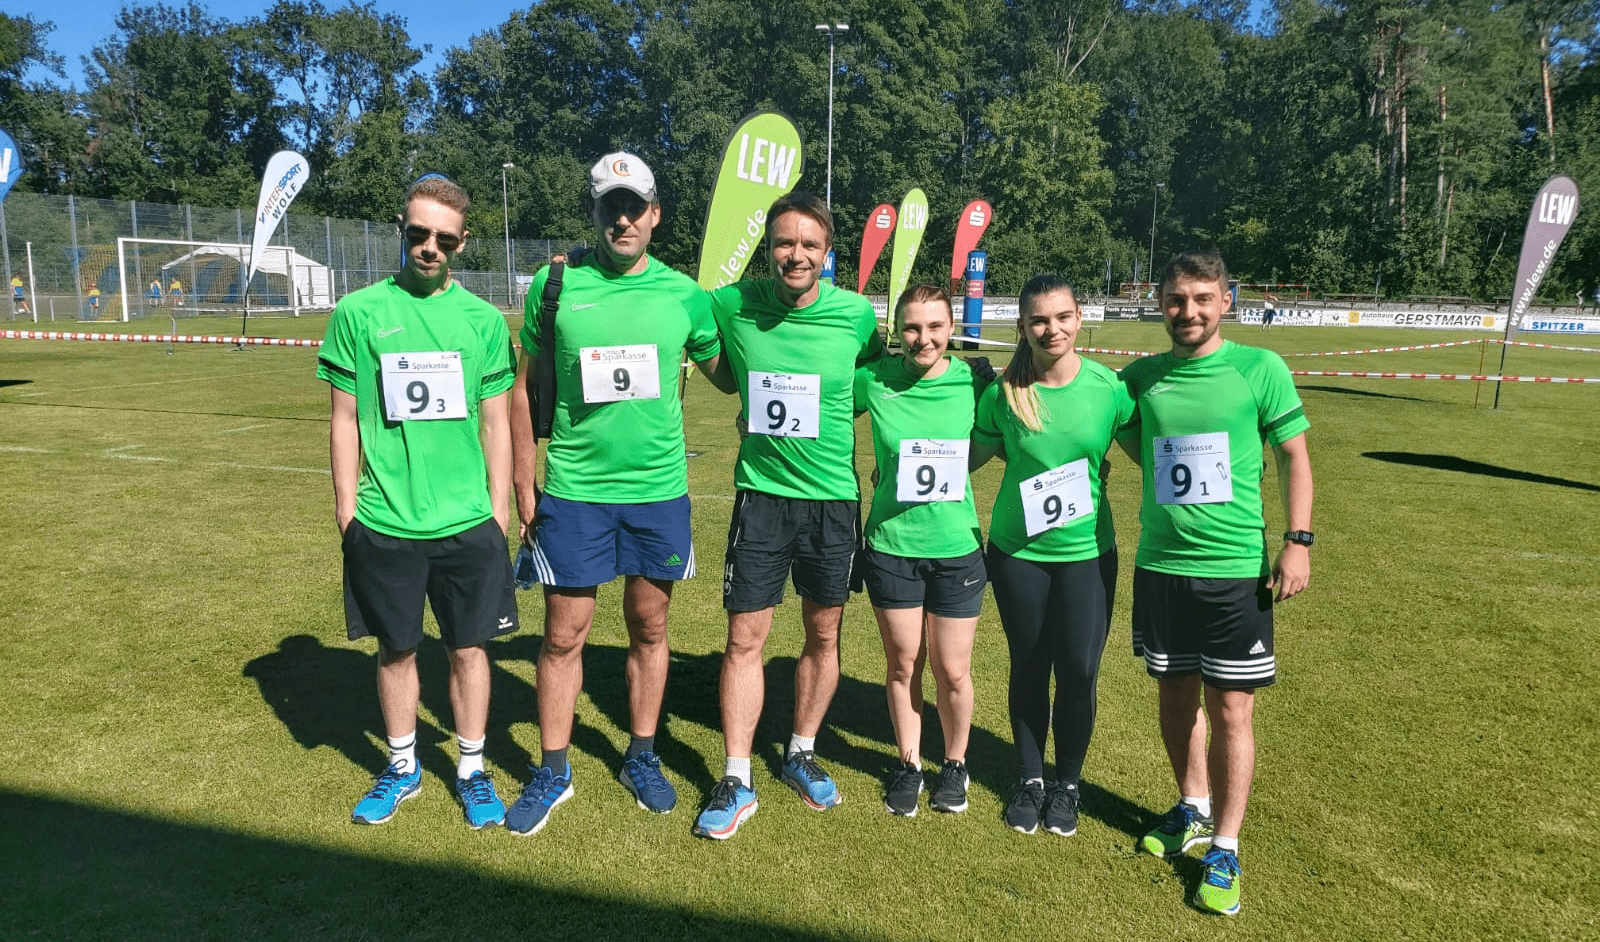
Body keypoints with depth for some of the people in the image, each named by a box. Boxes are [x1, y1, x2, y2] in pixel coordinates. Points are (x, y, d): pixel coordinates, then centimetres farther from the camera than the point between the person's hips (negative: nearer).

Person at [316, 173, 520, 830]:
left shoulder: (483, 320, 3)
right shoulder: (358, 312, 1)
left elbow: (496, 422, 6)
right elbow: (345, 419, 4)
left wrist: (499, 507, 4)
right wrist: (346, 507, 1)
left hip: (467, 522, 0)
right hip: (384, 523, 0)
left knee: (469, 647, 9)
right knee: (395, 648, 13)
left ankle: (472, 769, 27)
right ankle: (403, 767, 33)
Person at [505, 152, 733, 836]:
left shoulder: (684, 295, 1)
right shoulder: (555, 285, -1)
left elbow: (725, 373, 16)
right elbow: (524, 390, 5)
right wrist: (525, 490, 3)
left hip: (659, 491, 1)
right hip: (573, 491, -1)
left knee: (649, 630, 12)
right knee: (563, 636, 6)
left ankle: (641, 758, 31)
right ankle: (552, 773, 24)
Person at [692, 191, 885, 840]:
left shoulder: (856, 314, -6)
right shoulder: (731, 306, -7)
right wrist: (756, 404, 1)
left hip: (833, 499, 1)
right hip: (761, 494, 0)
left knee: (823, 634, 12)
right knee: (744, 637, 2)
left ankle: (801, 754, 34)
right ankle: (736, 781, 16)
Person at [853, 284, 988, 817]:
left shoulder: (972, 383, -6)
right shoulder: (874, 380, -7)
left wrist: (949, 471, -6)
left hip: (957, 547, 0)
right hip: (890, 544, 0)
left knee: (952, 670, 9)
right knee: (903, 664, 14)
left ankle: (955, 763, 35)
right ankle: (909, 763, 35)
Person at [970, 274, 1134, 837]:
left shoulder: (1108, 386, -8)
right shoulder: (1004, 392, -8)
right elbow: (969, 456, 5)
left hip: (1087, 551, 0)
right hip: (1017, 551, 0)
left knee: (1079, 672, 3)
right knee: (1028, 667, 11)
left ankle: (1068, 783, 27)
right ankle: (1030, 778, 31)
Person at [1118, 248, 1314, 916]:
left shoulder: (1261, 369, -5)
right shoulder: (1140, 377, 3)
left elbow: (1294, 456, -1)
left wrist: (1298, 542, -6)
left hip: (1237, 569, -3)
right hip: (1159, 565, 4)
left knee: (1231, 711, 2)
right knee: (1175, 695, 15)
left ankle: (1225, 848, 17)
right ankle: (1194, 809, 37)